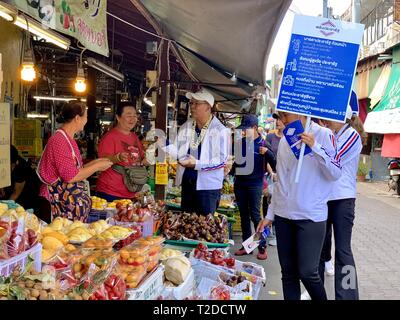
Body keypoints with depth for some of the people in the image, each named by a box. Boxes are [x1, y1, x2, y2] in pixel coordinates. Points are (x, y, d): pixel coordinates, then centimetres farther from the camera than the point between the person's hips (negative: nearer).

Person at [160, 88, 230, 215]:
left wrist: (197, 164, -23)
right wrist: (164, 144, -9)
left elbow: (221, 160, -16)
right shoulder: (185, 127, 8)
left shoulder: (221, 131, -11)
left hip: (208, 185, -6)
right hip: (187, 182, 6)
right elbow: (178, 152, 9)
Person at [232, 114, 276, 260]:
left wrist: (267, 152, -23)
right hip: (239, 183, 5)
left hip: (255, 184, -5)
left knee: (255, 215, -5)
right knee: (244, 215, 10)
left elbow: (275, 165, -10)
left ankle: (262, 246, 7)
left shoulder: (263, 144, -6)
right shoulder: (240, 143, 6)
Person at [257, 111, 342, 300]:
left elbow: (335, 174, -9)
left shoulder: (323, 135, -4)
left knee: (307, 272, -5)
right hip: (283, 215, 5)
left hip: (311, 216, -5)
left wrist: (314, 147, -21)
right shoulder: (284, 141, 12)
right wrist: (270, 214, 16)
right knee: (288, 273, 8)